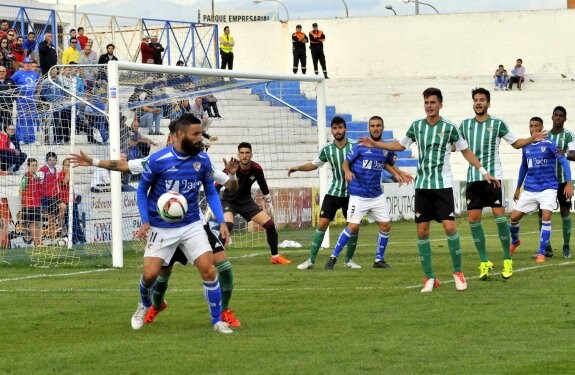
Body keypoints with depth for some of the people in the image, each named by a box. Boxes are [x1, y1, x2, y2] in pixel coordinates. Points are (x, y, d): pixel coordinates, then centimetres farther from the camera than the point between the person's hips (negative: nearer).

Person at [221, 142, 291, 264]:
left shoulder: (257, 169, -14)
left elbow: (264, 187, 5)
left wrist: (269, 204, 12)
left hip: (246, 201, 4)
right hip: (229, 201, -4)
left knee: (269, 224, -2)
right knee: (227, 225, -33)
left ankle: (275, 256, 16)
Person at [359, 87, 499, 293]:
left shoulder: (449, 127, -4)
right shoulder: (416, 126, 5)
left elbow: (466, 151, 7)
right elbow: (401, 145, 21)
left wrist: (484, 171, 4)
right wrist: (375, 144, 16)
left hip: (443, 185, -3)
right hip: (422, 185, 3)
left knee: (449, 227, -13)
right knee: (422, 231, 0)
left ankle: (458, 272, 4)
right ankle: (429, 278, 9)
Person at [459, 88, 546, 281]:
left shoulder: (497, 124, 2)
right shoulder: (465, 125, 10)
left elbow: (515, 143, 9)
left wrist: (532, 139, -7)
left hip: (493, 176, -3)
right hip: (473, 178, 3)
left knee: (499, 215, -10)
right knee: (473, 218, -3)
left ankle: (507, 259, 1)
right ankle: (484, 262, 7)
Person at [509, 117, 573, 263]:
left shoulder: (549, 144, -8)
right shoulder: (526, 147, 7)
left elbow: (564, 162, -12)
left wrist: (569, 183, -22)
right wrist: (518, 188, 24)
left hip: (548, 188, -5)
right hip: (529, 189, 5)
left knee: (546, 216, -20)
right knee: (514, 217, 2)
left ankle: (541, 253, -9)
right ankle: (515, 241, 32)